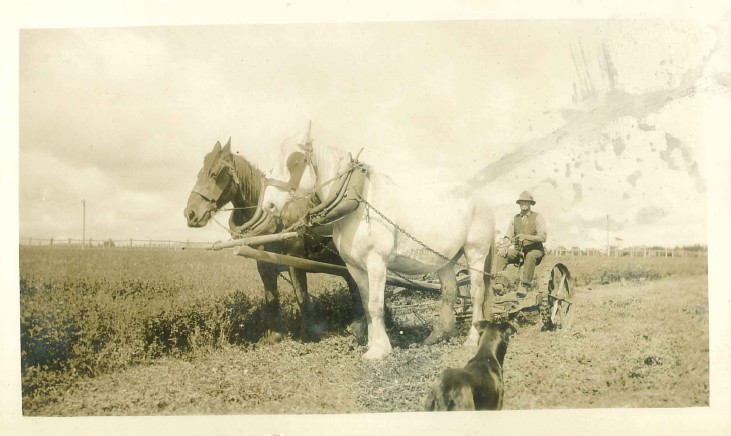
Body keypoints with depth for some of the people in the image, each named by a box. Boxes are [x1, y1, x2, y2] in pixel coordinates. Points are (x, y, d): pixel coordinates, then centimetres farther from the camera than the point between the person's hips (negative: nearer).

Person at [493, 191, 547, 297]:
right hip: (518, 249, 4)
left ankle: (525, 285, -39)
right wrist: (504, 246, -15)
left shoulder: (537, 218, 0)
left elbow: (543, 237, -11)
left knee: (530, 256, -39)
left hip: (534, 249, -4)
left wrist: (526, 237, -24)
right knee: (500, 255, -20)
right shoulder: (514, 219, 13)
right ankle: (497, 281, -31)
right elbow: (508, 236, 8)